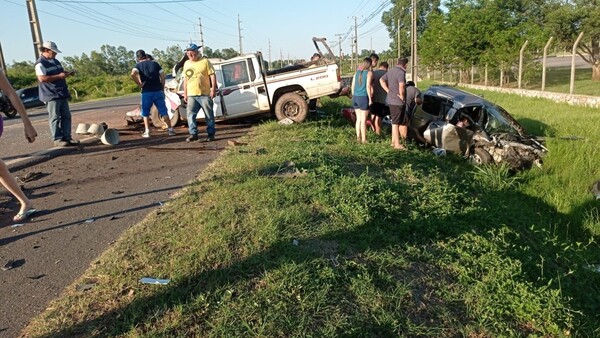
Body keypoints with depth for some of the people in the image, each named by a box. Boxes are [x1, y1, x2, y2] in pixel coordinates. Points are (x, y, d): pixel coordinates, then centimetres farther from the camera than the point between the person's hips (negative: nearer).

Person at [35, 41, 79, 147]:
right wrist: (59, 76, -20)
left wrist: (68, 73, 8)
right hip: (51, 95, -8)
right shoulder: (40, 63, -10)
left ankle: (67, 137, 12)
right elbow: (42, 78, -22)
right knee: (54, 117, -4)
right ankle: (57, 139, 0)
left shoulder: (55, 61, 17)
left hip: (62, 94, 9)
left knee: (66, 116, 7)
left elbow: (61, 72, 30)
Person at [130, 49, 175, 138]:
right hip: (158, 91, 1)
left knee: (145, 113, 10)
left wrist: (139, 84, -8)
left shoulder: (138, 65, 2)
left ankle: (147, 132, 5)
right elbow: (162, 76, 4)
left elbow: (133, 74, -18)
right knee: (163, 111, 7)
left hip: (146, 92, -1)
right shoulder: (155, 63, 9)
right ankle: (170, 129, 8)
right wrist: (162, 88, 11)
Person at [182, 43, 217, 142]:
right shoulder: (186, 64, 15)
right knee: (190, 114, -4)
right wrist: (185, 93, 15)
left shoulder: (205, 61, -1)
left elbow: (212, 75, -3)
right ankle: (193, 133, 1)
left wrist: (213, 89, -11)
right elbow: (185, 79, 19)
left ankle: (211, 134, 11)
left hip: (205, 94, -4)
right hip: (191, 95, 4)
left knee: (209, 115, 2)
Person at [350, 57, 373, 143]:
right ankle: (363, 139, 2)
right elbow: (368, 86, -12)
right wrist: (370, 99, -7)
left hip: (355, 97, 6)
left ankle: (358, 137, 17)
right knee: (363, 120, -2)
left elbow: (353, 86, 13)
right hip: (363, 97, -6)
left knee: (358, 118, 14)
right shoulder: (369, 72, -5)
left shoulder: (357, 72, 12)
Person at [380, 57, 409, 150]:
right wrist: (402, 96, -18)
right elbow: (401, 85, -34)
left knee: (395, 122, 18)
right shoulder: (401, 72, -18)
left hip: (390, 100, 9)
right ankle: (397, 144, 2)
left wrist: (388, 91, 9)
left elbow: (381, 80, 16)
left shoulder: (391, 71, 9)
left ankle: (394, 141, 25)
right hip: (398, 101, -9)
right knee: (396, 123, -3)